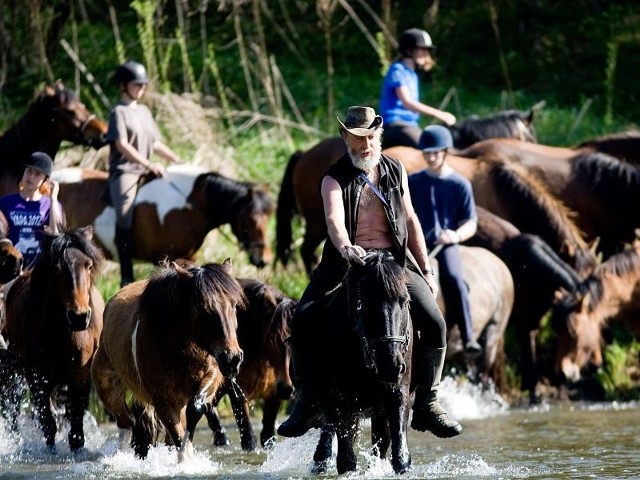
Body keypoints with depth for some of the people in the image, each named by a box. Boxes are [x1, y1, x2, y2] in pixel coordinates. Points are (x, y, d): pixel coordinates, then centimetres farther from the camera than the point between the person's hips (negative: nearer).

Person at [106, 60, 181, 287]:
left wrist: (178, 161, 12)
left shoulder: (144, 112, 21)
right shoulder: (119, 112, -1)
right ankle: (126, 275, -26)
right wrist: (149, 164, -21)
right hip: (124, 171, -7)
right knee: (125, 214, -26)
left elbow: (156, 143, 25)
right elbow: (122, 145, -13)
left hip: (146, 172, 7)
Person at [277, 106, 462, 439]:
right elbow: (334, 219, -22)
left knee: (434, 323, -17)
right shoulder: (334, 180, -4)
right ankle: (308, 403, -11)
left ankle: (427, 405, -3)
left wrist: (426, 271, 12)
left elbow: (410, 220, 15)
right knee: (303, 320, -22)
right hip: (347, 262, -2)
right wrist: (344, 247, -45)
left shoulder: (395, 171, 9)